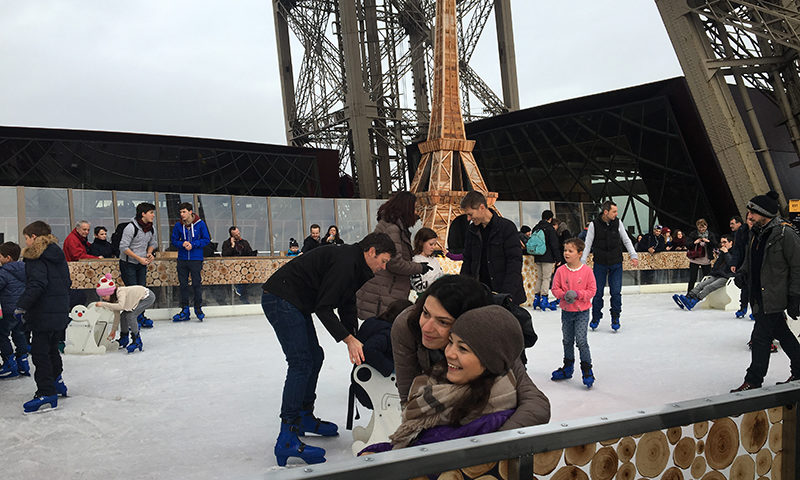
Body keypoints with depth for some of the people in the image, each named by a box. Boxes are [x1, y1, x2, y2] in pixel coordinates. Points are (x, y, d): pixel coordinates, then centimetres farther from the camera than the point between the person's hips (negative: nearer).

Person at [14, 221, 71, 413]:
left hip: (43, 315, -9)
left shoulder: (36, 258, -12)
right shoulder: (59, 255, 14)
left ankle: (47, 394, -5)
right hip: (61, 312, 9)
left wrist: (22, 306, -21)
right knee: (52, 349, 23)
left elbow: (36, 285, -23)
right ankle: (56, 381, 34)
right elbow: (67, 282, 20)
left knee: (40, 352, -4)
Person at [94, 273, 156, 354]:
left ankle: (136, 341, -11)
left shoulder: (121, 292, -30)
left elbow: (120, 306, -49)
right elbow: (117, 314, 3)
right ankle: (124, 340, 20)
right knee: (123, 315, 1)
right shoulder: (114, 297, -5)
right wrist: (113, 330, 6)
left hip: (148, 297, -9)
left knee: (130, 316, -20)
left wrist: (103, 304, -44)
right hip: (140, 297, 9)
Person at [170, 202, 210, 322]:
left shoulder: (200, 224, -5)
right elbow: (174, 240, 9)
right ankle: (185, 310, 17)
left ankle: (198, 308, 15)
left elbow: (206, 239, -2)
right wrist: (182, 244, -11)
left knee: (197, 284, 0)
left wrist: (193, 244, -13)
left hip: (196, 259, -3)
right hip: (182, 259, 3)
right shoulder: (178, 225, 2)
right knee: (183, 284, 7)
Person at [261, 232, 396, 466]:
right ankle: (287, 440, -15)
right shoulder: (345, 262, -21)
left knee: (315, 356, 15)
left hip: (296, 303, 11)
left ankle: (305, 417, 29)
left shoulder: (355, 266, 11)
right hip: (281, 299, -11)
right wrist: (349, 339, -23)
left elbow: (347, 307, 16)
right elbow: (323, 307, -23)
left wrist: (355, 339, 10)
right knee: (301, 363, -15)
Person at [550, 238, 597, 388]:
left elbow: (592, 290, -6)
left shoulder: (587, 270, -10)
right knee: (567, 340, 16)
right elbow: (555, 288, 1)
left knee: (581, 340, -10)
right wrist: (563, 294, -17)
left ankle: (587, 370, 2)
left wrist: (578, 294, -20)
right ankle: (568, 367, 32)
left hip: (582, 311, -4)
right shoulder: (561, 270, -4)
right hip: (566, 311, 4)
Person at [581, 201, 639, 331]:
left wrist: (633, 255, -1)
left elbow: (626, 240, 8)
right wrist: (582, 261, -8)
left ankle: (615, 318, 15)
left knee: (616, 292, 0)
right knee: (598, 292, 3)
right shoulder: (594, 224, -9)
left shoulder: (618, 223, -2)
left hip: (616, 264, 1)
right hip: (600, 264, -1)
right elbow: (587, 244, -3)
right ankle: (596, 318, 20)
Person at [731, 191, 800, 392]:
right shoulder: (756, 232, 9)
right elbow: (750, 259, 23)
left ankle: (753, 381, 2)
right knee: (781, 333, 18)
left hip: (774, 298, -8)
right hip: (759, 295, 8)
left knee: (761, 336, -6)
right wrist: (743, 271, 2)